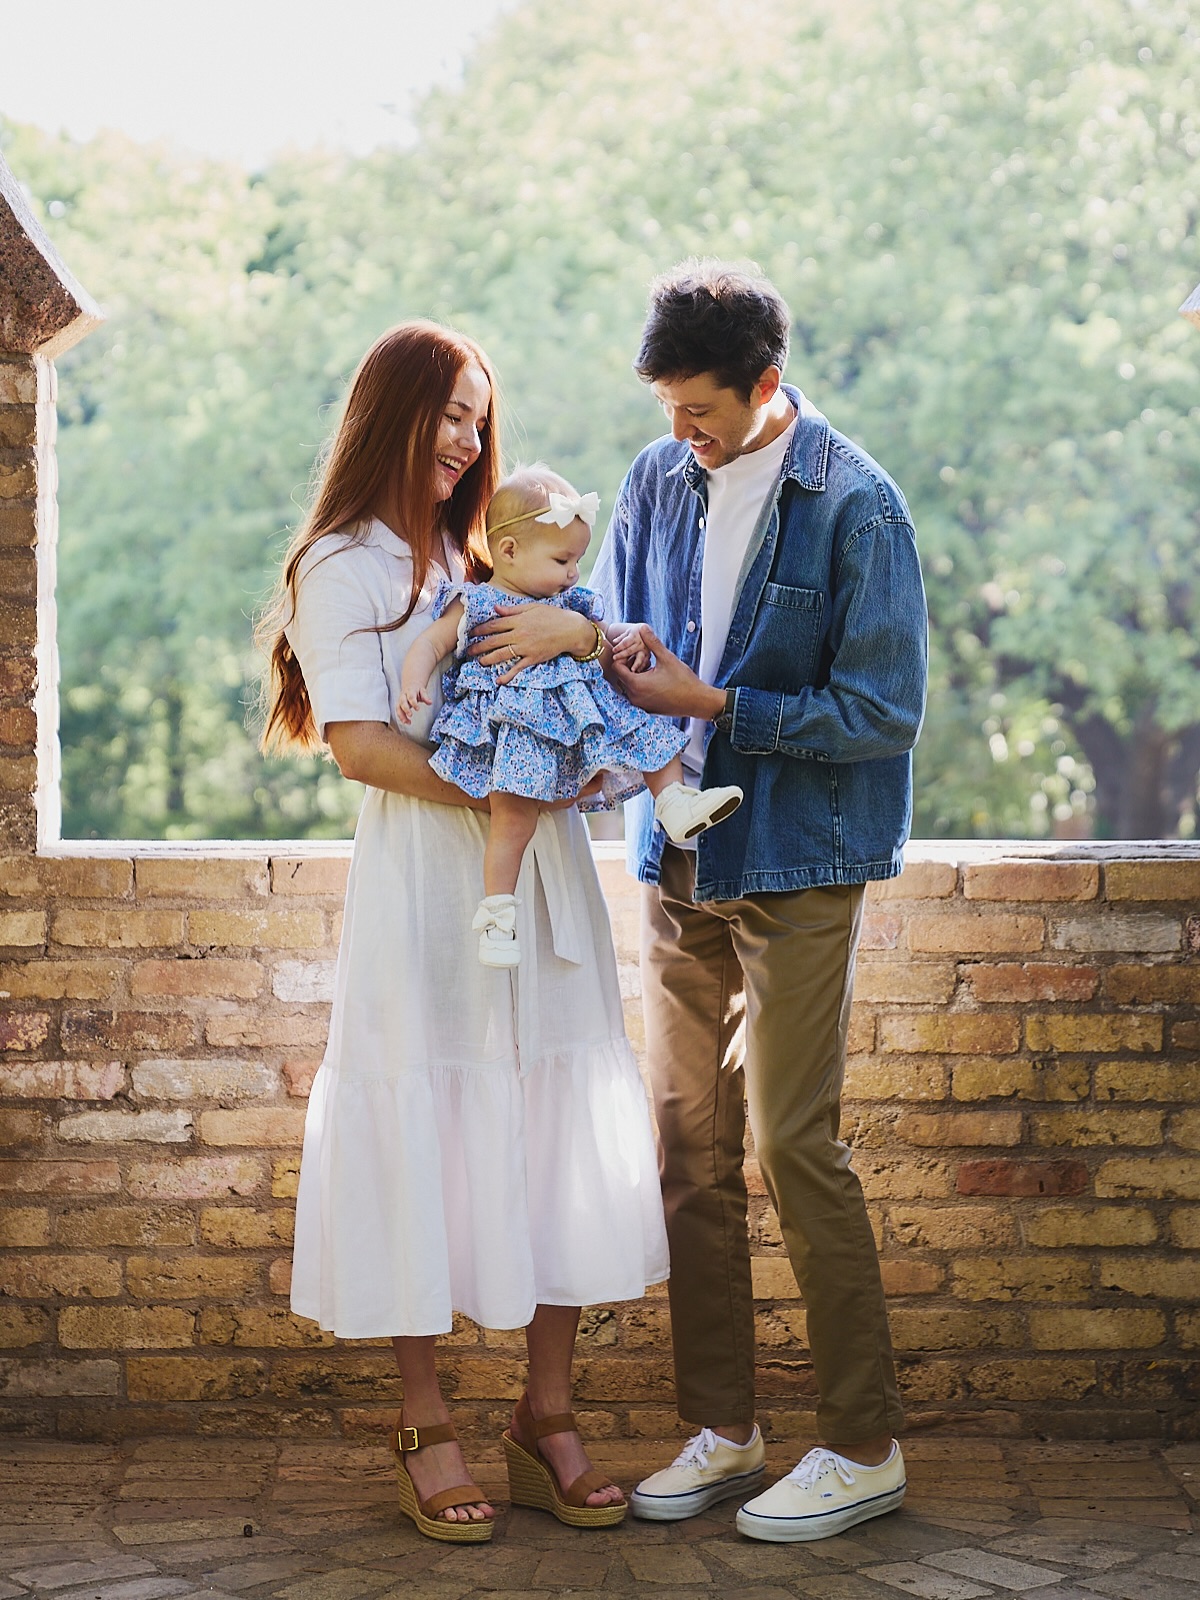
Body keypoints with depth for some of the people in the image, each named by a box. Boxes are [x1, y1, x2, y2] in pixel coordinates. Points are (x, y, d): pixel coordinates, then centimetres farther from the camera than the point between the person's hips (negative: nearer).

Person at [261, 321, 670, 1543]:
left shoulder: (484, 563, 22)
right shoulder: (341, 567, 1)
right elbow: (359, 743, -11)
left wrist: (576, 632, -10)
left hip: (541, 876, 6)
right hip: (424, 882, -6)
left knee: (559, 1141, 4)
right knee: (427, 1133, -1)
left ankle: (547, 1421, 12)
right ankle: (426, 1429, 9)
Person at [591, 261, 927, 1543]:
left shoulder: (856, 508, -10)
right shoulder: (660, 480, 7)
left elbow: (881, 713, -12)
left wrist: (709, 704, -15)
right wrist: (613, 670, -8)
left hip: (798, 867, -6)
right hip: (680, 860, 6)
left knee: (794, 1147, -5)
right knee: (690, 1148, 8)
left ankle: (864, 1446, 7)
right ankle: (721, 1430, 19)